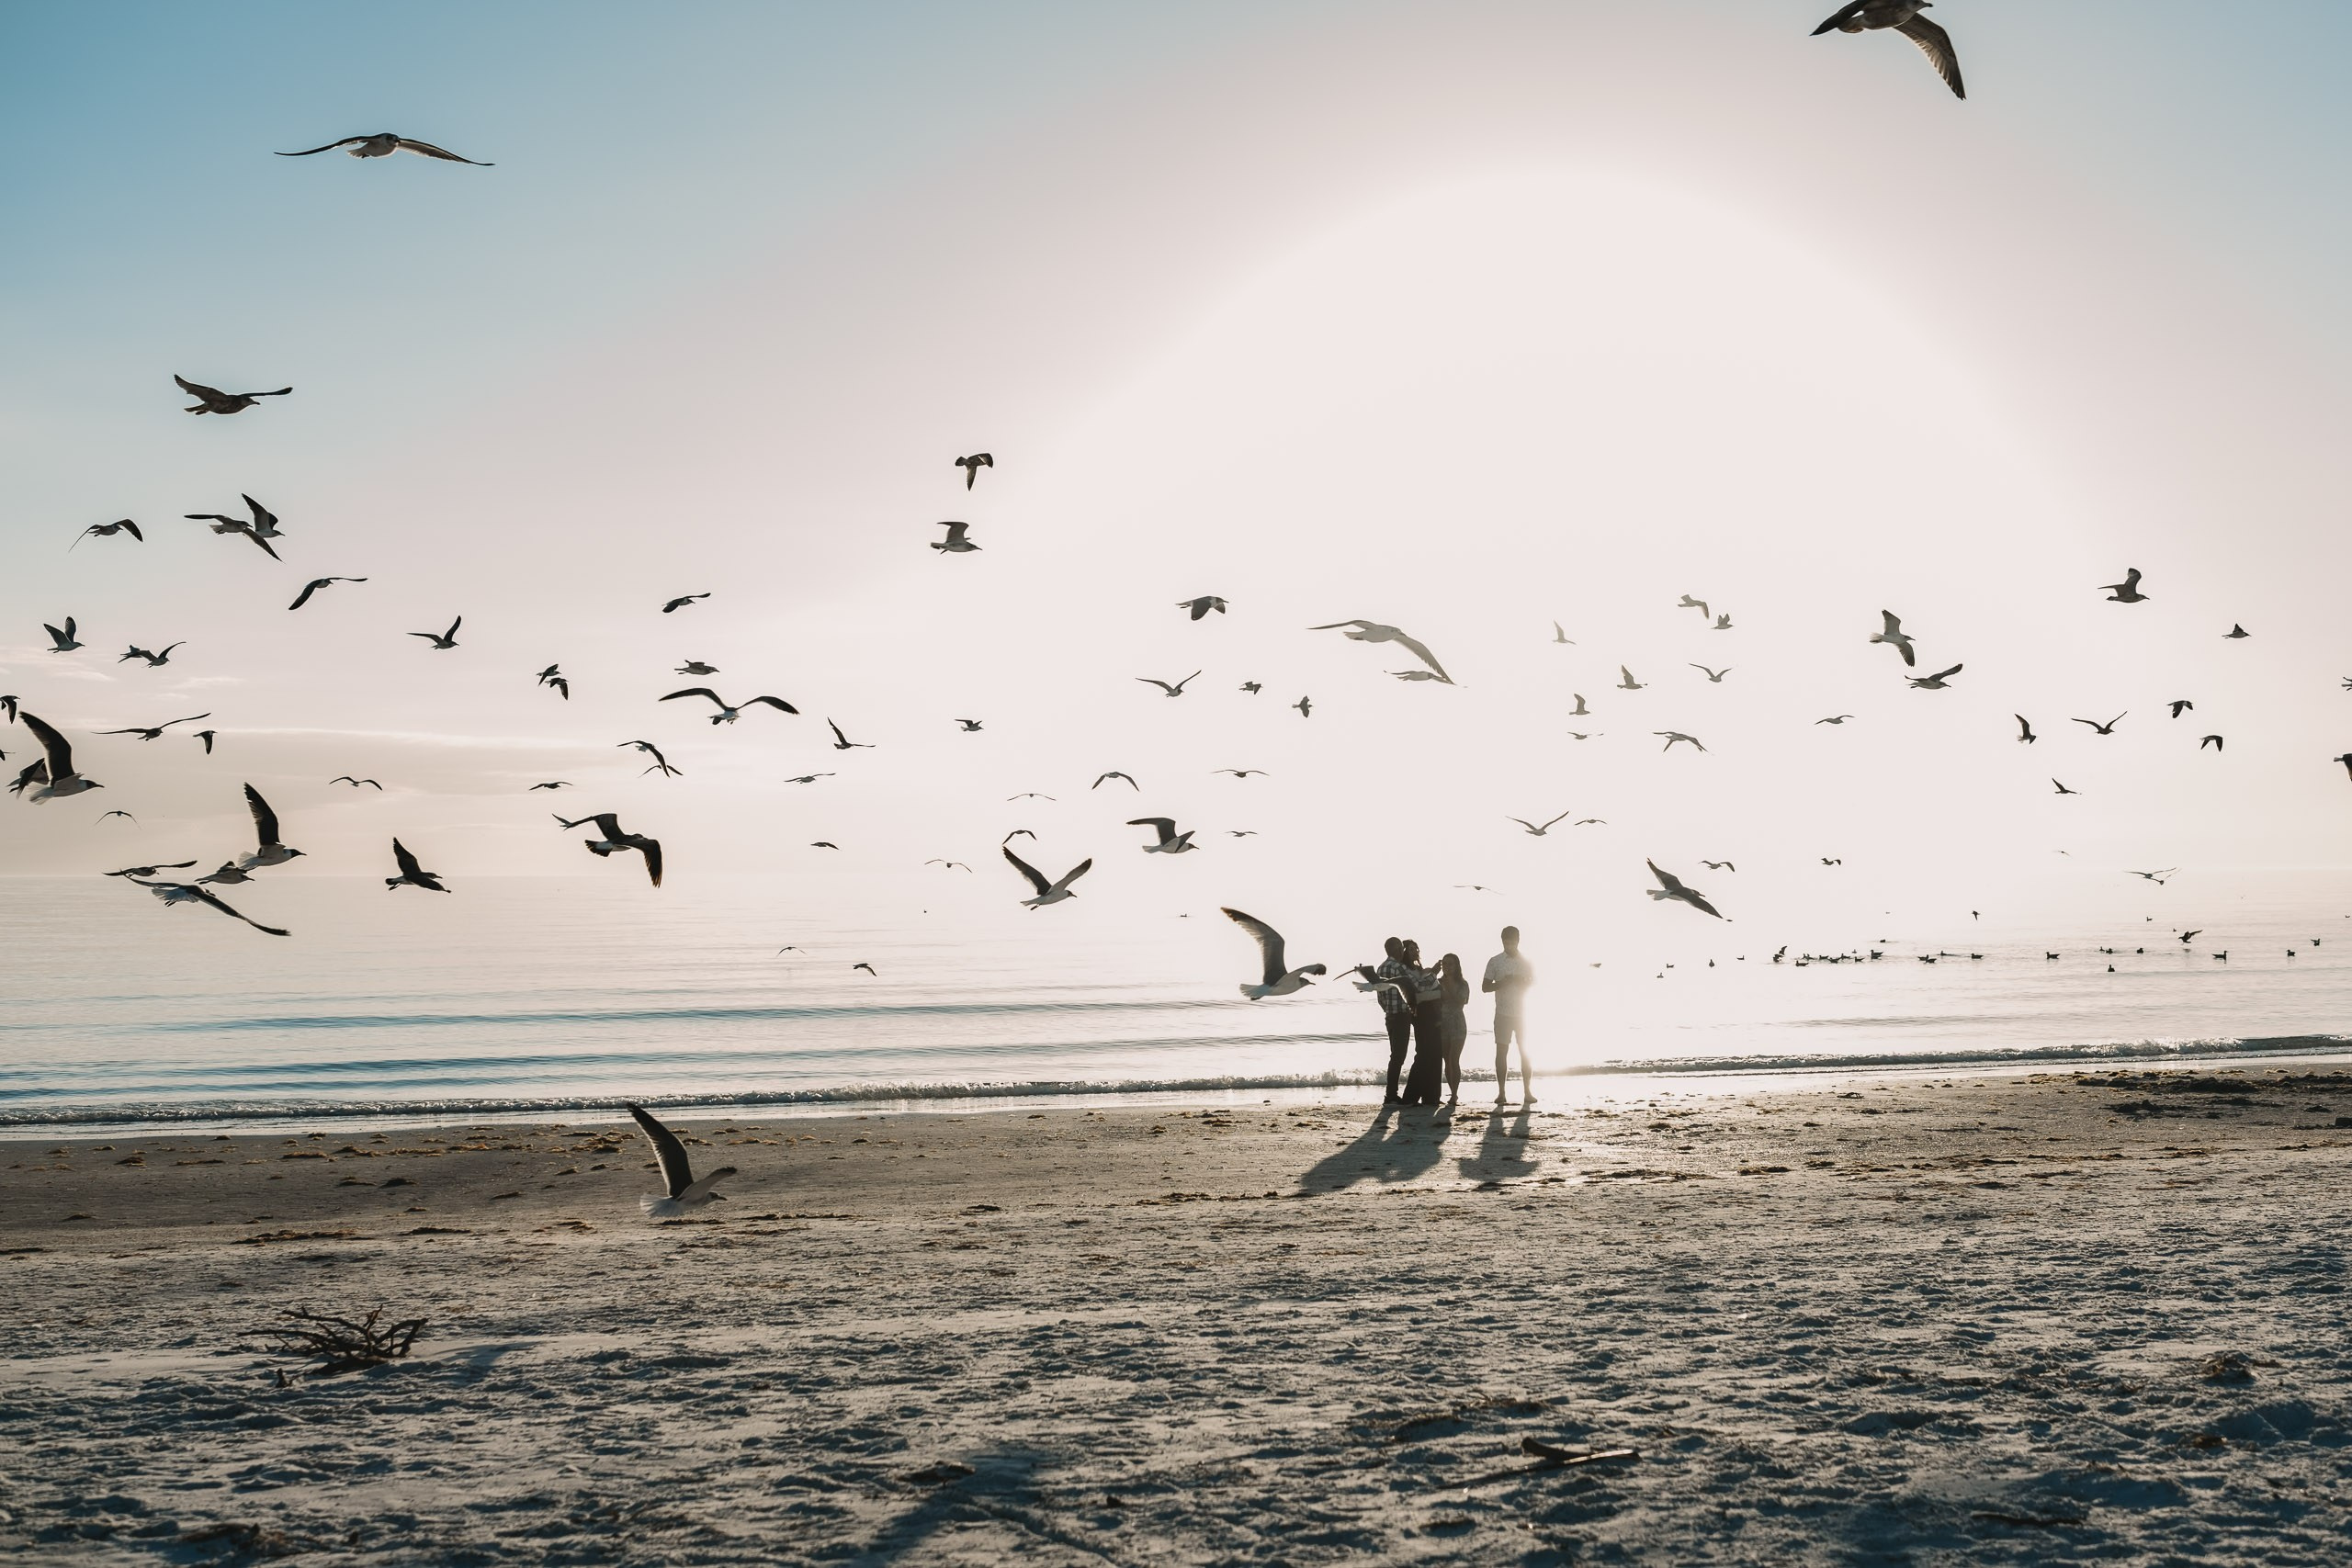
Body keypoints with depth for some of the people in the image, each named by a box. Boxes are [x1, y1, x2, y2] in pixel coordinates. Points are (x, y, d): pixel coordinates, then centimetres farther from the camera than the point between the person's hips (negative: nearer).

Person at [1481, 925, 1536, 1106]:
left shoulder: (1526, 961, 6)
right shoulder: (1495, 962, 3)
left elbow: (1534, 983, 10)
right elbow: (1485, 986, 2)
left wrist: (1521, 982, -11)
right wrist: (1502, 983, -16)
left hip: (1522, 1013, 1)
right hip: (1502, 1014, -1)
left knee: (1525, 1052, 1)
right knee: (1501, 1051, -2)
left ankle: (1527, 1091, 6)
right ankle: (1501, 1092, 0)